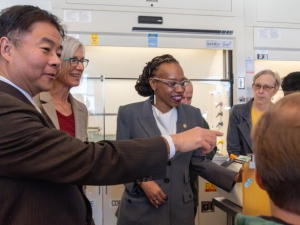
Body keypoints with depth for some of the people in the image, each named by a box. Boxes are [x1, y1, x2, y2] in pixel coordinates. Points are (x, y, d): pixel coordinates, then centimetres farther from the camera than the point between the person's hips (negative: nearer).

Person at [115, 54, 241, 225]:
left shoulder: (193, 115, 1)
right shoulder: (129, 113, -6)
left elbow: (199, 161, 4)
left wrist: (235, 177, -7)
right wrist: (142, 181, -17)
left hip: (180, 209, 3)